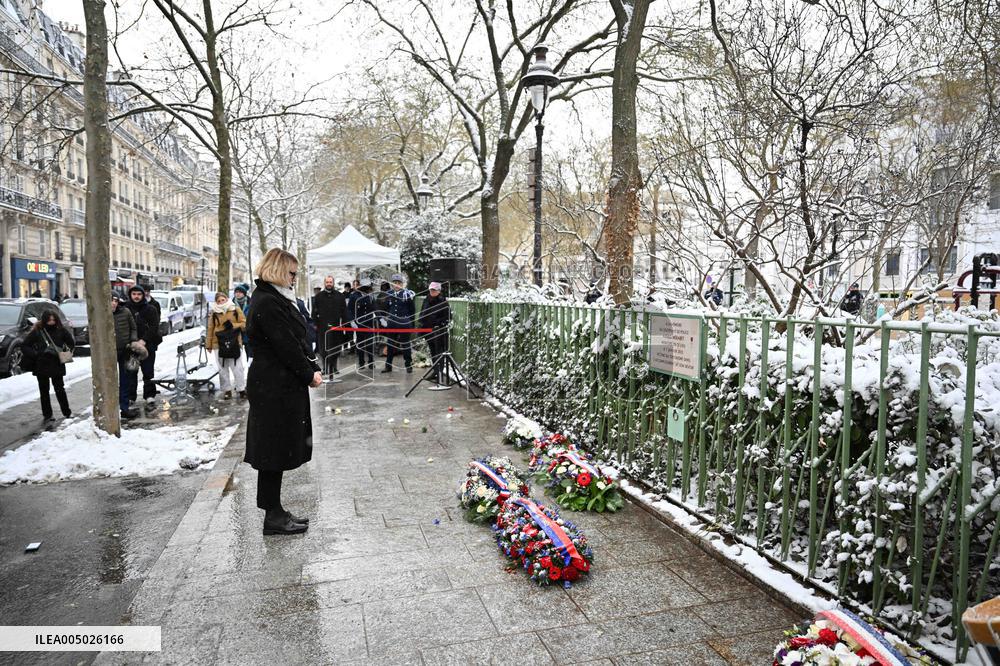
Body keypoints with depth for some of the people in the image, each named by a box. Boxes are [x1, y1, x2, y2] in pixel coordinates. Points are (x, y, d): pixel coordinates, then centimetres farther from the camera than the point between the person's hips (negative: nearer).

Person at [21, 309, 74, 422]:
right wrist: (34, 354, -12)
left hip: (57, 365, 0)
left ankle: (67, 412, 16)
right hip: (41, 366, 0)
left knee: (60, 389, 7)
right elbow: (24, 346, 1)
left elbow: (71, 343, 10)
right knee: (44, 391, 9)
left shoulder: (61, 330, -2)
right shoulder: (37, 331, -5)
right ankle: (47, 415, 17)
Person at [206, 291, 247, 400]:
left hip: (234, 344, -2)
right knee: (223, 369, 8)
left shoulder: (236, 310, 1)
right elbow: (210, 330, 8)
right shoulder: (213, 314, 6)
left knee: (237, 368, 2)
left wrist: (232, 325, -15)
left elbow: (244, 324, 0)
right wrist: (208, 345, 7)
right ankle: (227, 390, 18)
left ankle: (241, 389, 13)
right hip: (219, 345, 2)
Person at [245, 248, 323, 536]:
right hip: (275, 388, -10)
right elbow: (286, 346, -19)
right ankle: (273, 517, 10)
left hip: (283, 385, 10)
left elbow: (297, 340, 15)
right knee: (274, 450, -1)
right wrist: (309, 374, -9)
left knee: (279, 449, 14)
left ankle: (275, 511, 25)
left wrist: (313, 368, 5)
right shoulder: (266, 302, -16)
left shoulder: (276, 299, 16)